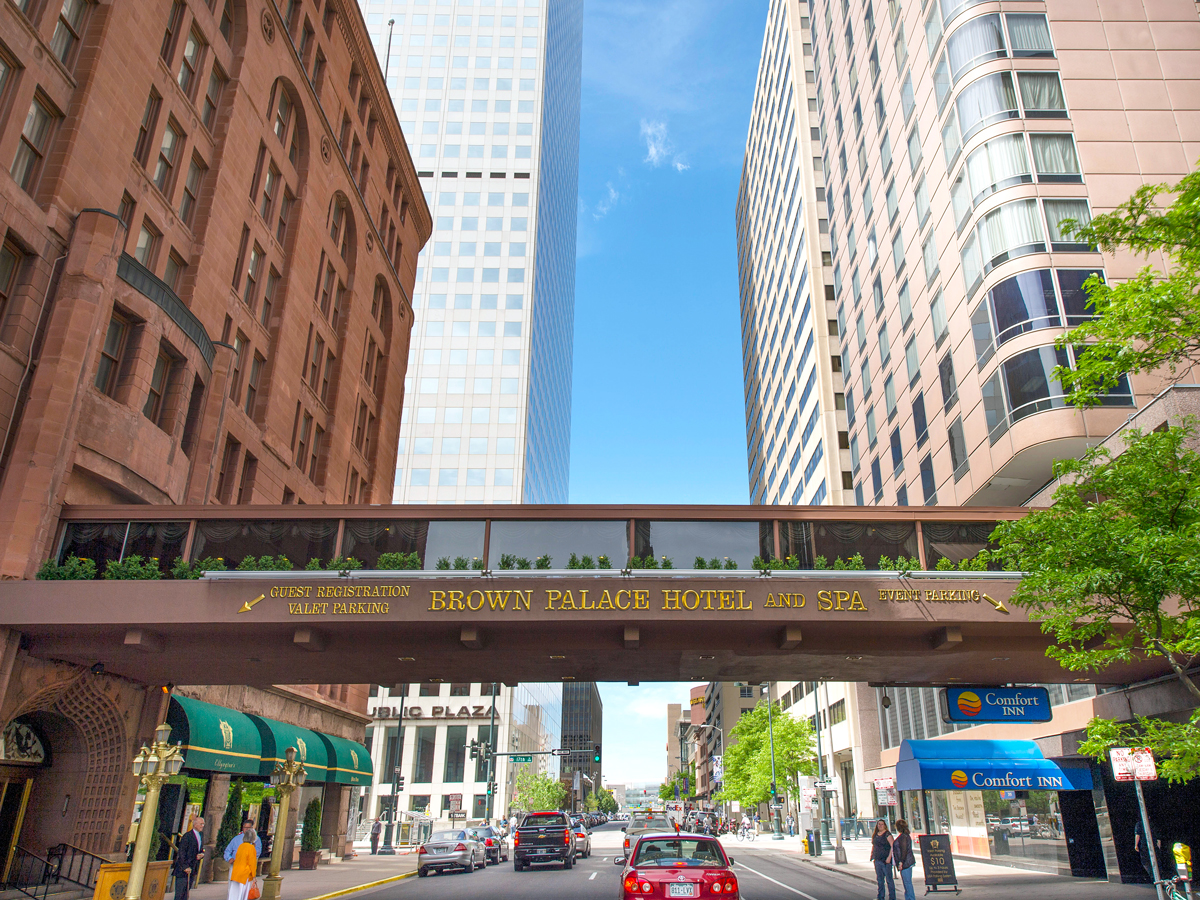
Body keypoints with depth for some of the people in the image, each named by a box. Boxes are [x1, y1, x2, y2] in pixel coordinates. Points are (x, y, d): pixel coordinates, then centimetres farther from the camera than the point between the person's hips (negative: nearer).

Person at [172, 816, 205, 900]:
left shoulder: (201, 836, 12)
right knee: (180, 892, -5)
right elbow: (181, 853, -13)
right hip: (183, 869, -7)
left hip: (192, 869, 7)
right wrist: (185, 867, -17)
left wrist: (201, 855, -1)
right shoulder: (187, 836, -12)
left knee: (186, 892, 8)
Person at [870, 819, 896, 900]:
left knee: (889, 879, -2)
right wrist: (872, 857, 14)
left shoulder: (887, 834, -9)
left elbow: (892, 846, -14)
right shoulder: (875, 834, 12)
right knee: (879, 879, 13)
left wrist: (889, 857, -20)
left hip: (886, 860, -7)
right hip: (877, 860, 7)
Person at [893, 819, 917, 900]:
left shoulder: (902, 836, -17)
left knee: (907, 882, -4)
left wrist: (901, 862, -20)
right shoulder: (906, 835, 15)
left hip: (905, 863, -10)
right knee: (907, 882, 15)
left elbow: (904, 851, -22)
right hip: (908, 862, 10)